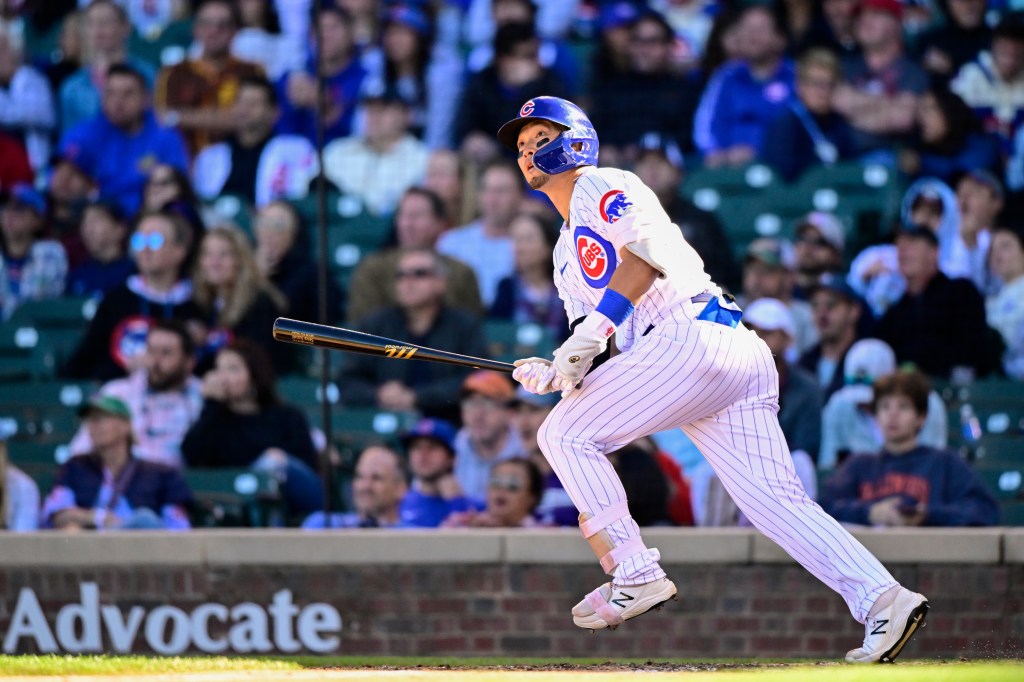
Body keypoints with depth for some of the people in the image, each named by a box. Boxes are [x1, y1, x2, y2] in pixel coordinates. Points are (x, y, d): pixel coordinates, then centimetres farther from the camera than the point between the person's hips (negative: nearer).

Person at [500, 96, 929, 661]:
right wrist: (554, 372, 5)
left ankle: (634, 575, -10)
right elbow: (594, 357, 26)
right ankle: (880, 599, -17)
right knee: (773, 499, -5)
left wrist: (592, 332, -18)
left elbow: (648, 254, -12)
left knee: (565, 434, -6)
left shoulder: (602, 188, 6)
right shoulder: (567, 254, 33)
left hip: (694, 336, -9)